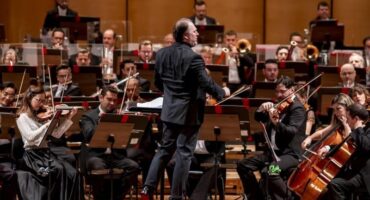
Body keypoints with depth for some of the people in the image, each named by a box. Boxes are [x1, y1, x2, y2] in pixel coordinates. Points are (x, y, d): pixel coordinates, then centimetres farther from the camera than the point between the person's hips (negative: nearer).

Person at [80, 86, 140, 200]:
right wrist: (99, 122, -23)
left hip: (116, 155, 3)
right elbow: (88, 135, -10)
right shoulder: (89, 116, 9)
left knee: (134, 167, -25)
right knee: (99, 168, -36)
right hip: (96, 155, -3)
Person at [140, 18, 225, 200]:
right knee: (184, 153, 0)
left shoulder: (162, 54, 5)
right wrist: (221, 93, -1)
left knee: (165, 148, 17)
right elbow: (206, 83, -20)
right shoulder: (192, 57, -19)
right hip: (188, 112, -7)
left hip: (169, 110, 7)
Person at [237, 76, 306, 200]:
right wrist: (262, 109, -6)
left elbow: (291, 131, -25)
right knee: (243, 165, 1)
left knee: (270, 171, -35)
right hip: (274, 151, 9)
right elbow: (258, 118, 16)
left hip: (291, 153, -9)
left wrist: (276, 122, -42)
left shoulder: (297, 108, -10)